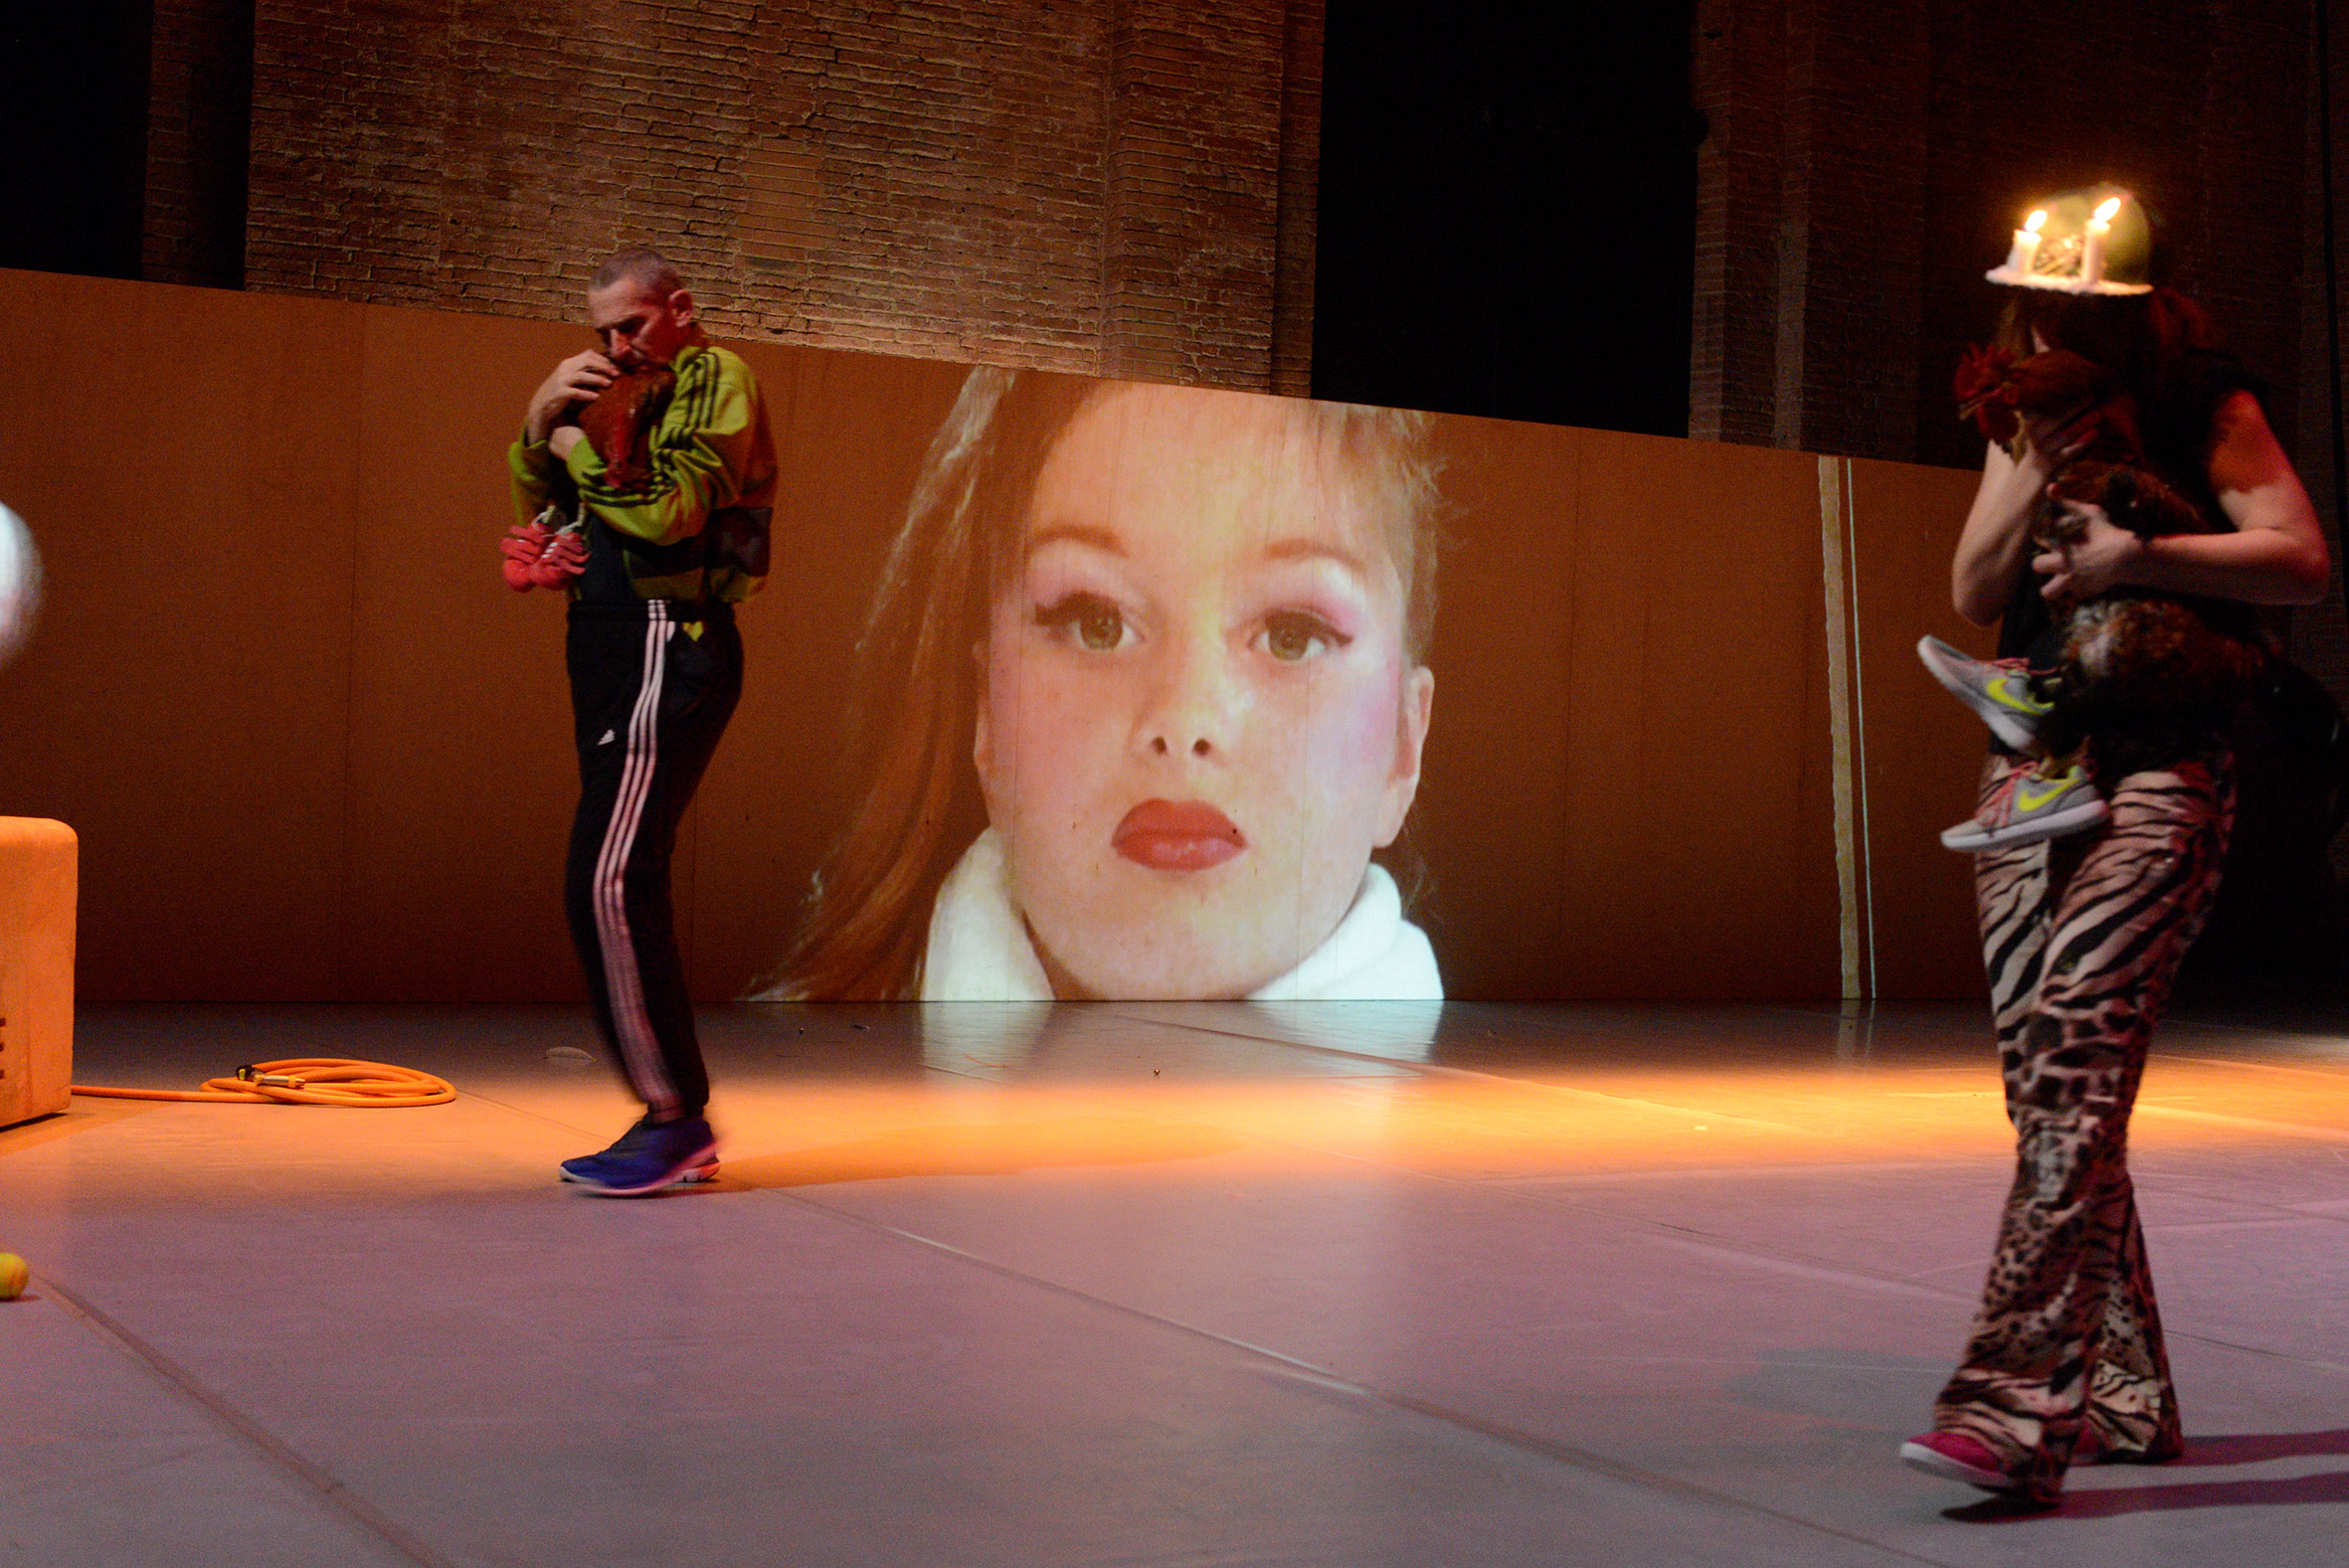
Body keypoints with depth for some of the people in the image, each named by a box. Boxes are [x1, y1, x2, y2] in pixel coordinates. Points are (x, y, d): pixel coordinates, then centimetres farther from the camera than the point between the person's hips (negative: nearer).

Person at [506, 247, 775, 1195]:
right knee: (623, 887, 7)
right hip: (612, 651, 9)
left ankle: (673, 1116, -13)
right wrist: (541, 423, 3)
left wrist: (577, 443, -3)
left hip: (669, 644, -9)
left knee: (607, 881, -17)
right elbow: (540, 511, 21)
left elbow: (674, 508, -17)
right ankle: (681, 1124, 12)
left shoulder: (716, 380, -1)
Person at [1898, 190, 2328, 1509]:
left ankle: (2013, 1409, -24)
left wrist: (2136, 553, -20)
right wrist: (2037, 468, -7)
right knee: (2041, 1082, 4)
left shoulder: (2208, 408, 0)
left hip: (2162, 765, -6)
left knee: (2076, 1064, -19)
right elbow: (1975, 593, 5)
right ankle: (2123, 1396, 14)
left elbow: (2304, 559, -12)